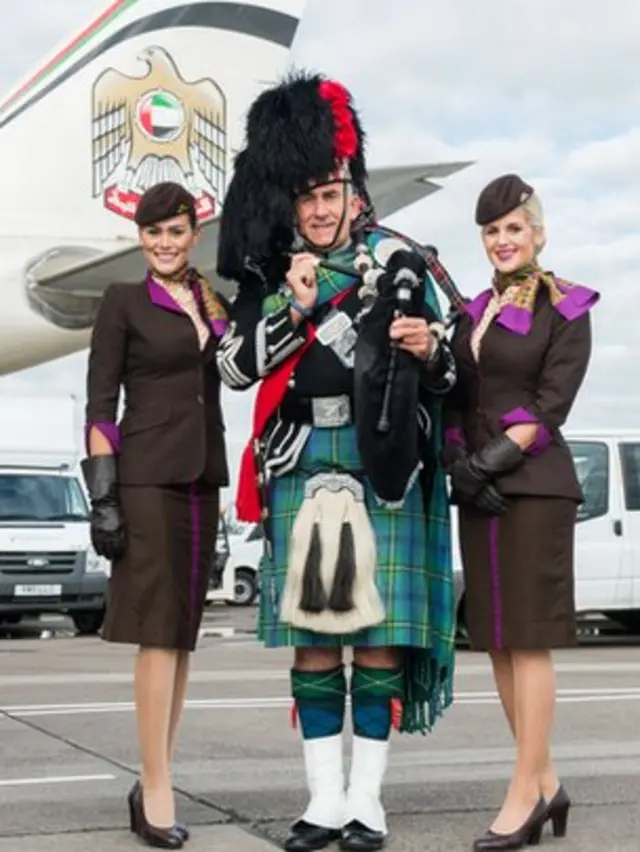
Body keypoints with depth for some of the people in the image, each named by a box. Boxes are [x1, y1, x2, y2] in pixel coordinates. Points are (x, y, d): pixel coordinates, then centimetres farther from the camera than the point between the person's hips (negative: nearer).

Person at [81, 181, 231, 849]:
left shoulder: (215, 303, 14)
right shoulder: (123, 303, -1)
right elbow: (99, 405, -5)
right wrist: (102, 494, -12)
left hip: (202, 479, 6)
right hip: (146, 478, -6)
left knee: (181, 634, 6)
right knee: (159, 633, -9)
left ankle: (152, 783, 13)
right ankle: (157, 792, -6)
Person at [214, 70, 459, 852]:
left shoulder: (400, 266, 5)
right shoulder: (269, 277, 9)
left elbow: (442, 378, 8)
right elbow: (234, 367, 1)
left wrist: (429, 350, -15)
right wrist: (292, 306, -10)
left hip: (384, 467, -1)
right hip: (303, 470, 2)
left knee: (378, 632, 0)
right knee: (311, 634, 4)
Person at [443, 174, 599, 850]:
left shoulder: (566, 309, -2)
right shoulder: (472, 312, 16)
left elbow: (551, 404, -10)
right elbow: (456, 403, 12)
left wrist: (490, 460, -16)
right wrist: (457, 463, -5)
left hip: (536, 487, -6)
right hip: (479, 493, 6)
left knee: (528, 640, -7)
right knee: (497, 641, 7)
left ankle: (524, 793, -4)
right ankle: (545, 782, 16)